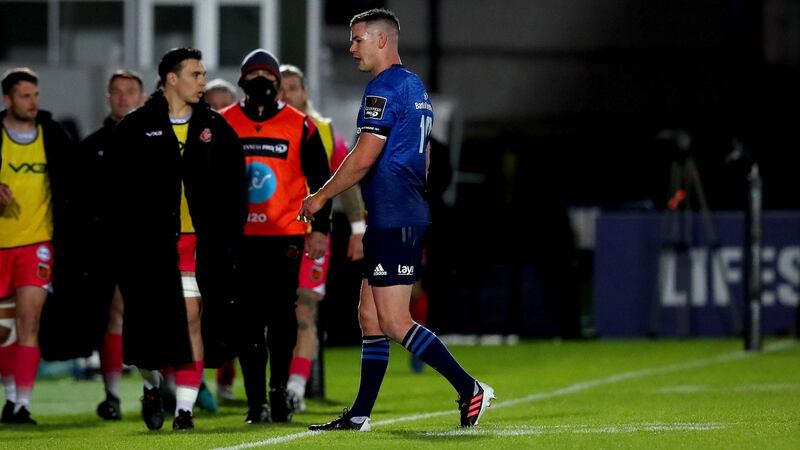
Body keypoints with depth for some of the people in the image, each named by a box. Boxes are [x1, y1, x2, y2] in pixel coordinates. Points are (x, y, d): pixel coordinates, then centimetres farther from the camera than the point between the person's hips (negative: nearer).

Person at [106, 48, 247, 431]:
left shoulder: (216, 129, 10)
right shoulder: (135, 129, 3)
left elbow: (235, 189, 10)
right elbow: (118, 191, 0)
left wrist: (228, 237, 2)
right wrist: (126, 238, -7)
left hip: (199, 243, 2)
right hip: (149, 245, -2)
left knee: (192, 320, -4)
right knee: (150, 324, -4)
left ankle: (185, 408, 1)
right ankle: (152, 385, 25)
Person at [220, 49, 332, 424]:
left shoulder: (299, 126, 2)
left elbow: (321, 180, 7)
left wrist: (320, 228, 1)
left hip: (285, 237, -1)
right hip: (239, 237, 1)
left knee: (281, 315, -6)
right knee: (248, 321, 1)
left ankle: (279, 389, 8)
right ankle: (256, 401, 4)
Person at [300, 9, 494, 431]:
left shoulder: (384, 88, -13)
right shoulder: (414, 87, 18)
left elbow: (363, 158, -18)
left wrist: (320, 197, -8)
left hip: (392, 219, -11)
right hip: (407, 215, 11)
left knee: (394, 322, -11)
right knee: (370, 315, 11)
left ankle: (470, 390, -9)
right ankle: (359, 414, 12)